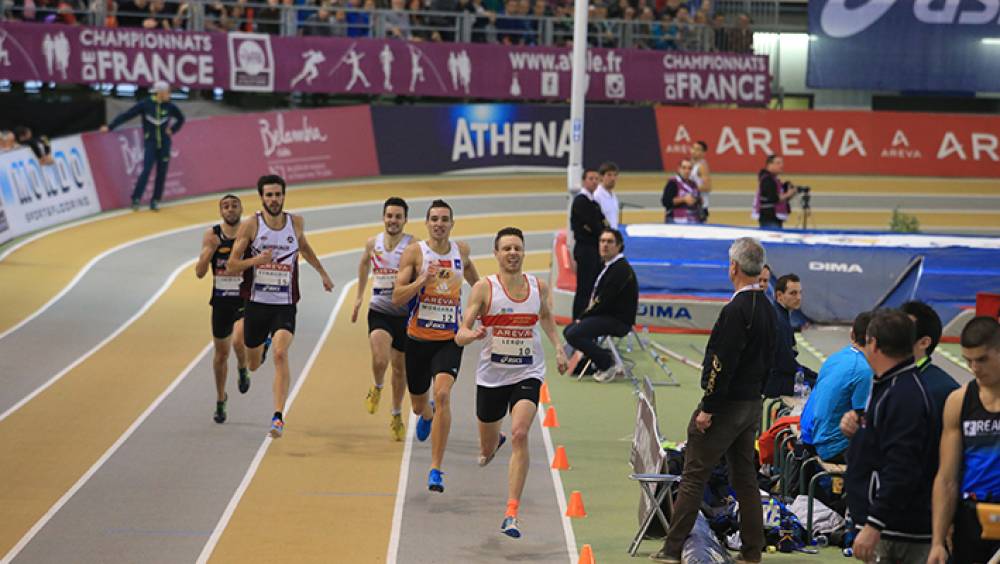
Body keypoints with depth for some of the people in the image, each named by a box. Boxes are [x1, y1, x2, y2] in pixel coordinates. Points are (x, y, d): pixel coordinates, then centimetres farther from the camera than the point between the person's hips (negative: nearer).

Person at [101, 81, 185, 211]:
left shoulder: (169, 106, -1)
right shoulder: (145, 104, -9)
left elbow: (180, 119, 17)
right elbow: (127, 115, -9)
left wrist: (172, 130, 4)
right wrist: (110, 127, -10)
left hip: (164, 144, 3)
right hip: (150, 143, -3)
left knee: (162, 173, 2)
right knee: (146, 170, -14)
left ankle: (155, 201, 11)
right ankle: (136, 199, -11)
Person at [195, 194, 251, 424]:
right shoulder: (212, 235, -2)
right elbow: (200, 273, -5)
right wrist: (209, 249, -20)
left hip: (246, 300, -2)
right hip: (221, 301, 2)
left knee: (238, 341, -27)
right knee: (221, 353, 13)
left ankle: (242, 370, 8)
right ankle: (220, 400, 34)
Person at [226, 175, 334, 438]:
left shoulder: (296, 222, 0)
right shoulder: (250, 225, -7)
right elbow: (231, 266, -7)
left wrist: (322, 272, 31)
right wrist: (256, 260, -24)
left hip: (285, 305, 0)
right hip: (256, 304, 0)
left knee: (280, 354, -24)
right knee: (253, 365, 16)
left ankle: (278, 416, -25)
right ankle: (263, 345, 55)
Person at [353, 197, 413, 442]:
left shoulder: (412, 245, -12)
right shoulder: (372, 243, 1)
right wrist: (359, 296, 25)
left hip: (405, 314, -1)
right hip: (379, 311, 1)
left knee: (400, 367, 12)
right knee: (380, 360, -22)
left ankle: (397, 416, 32)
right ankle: (377, 388, 13)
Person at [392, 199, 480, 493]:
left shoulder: (461, 250, 3)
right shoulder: (414, 252, -7)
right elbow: (397, 296, -13)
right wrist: (424, 279, -24)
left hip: (450, 339, 0)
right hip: (418, 337, 0)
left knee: (442, 394, -23)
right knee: (419, 404, 16)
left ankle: (435, 469, -22)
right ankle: (427, 415, 58)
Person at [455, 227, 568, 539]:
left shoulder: (539, 287, 1)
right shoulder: (484, 288, -9)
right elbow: (460, 336, -12)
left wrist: (558, 347, 13)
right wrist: (473, 334, -34)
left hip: (528, 374, 0)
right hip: (492, 375, 0)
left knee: (520, 434, -24)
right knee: (488, 448, 16)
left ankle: (511, 514, -24)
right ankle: (493, 444, 59)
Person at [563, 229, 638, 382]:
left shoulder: (621, 269, -18)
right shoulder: (610, 266, 15)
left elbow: (605, 301, -21)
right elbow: (597, 297, 18)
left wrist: (583, 317, -11)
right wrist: (584, 316, 3)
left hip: (618, 321, -10)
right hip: (607, 317, 10)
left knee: (573, 335, -21)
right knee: (569, 330, 12)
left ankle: (607, 364, -8)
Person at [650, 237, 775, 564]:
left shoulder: (736, 310, -20)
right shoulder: (766, 309, 8)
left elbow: (723, 364, -22)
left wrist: (708, 409, -18)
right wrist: (754, 394, 20)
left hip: (726, 405, -9)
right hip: (752, 404, 9)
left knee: (694, 477, -2)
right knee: (745, 478, 13)